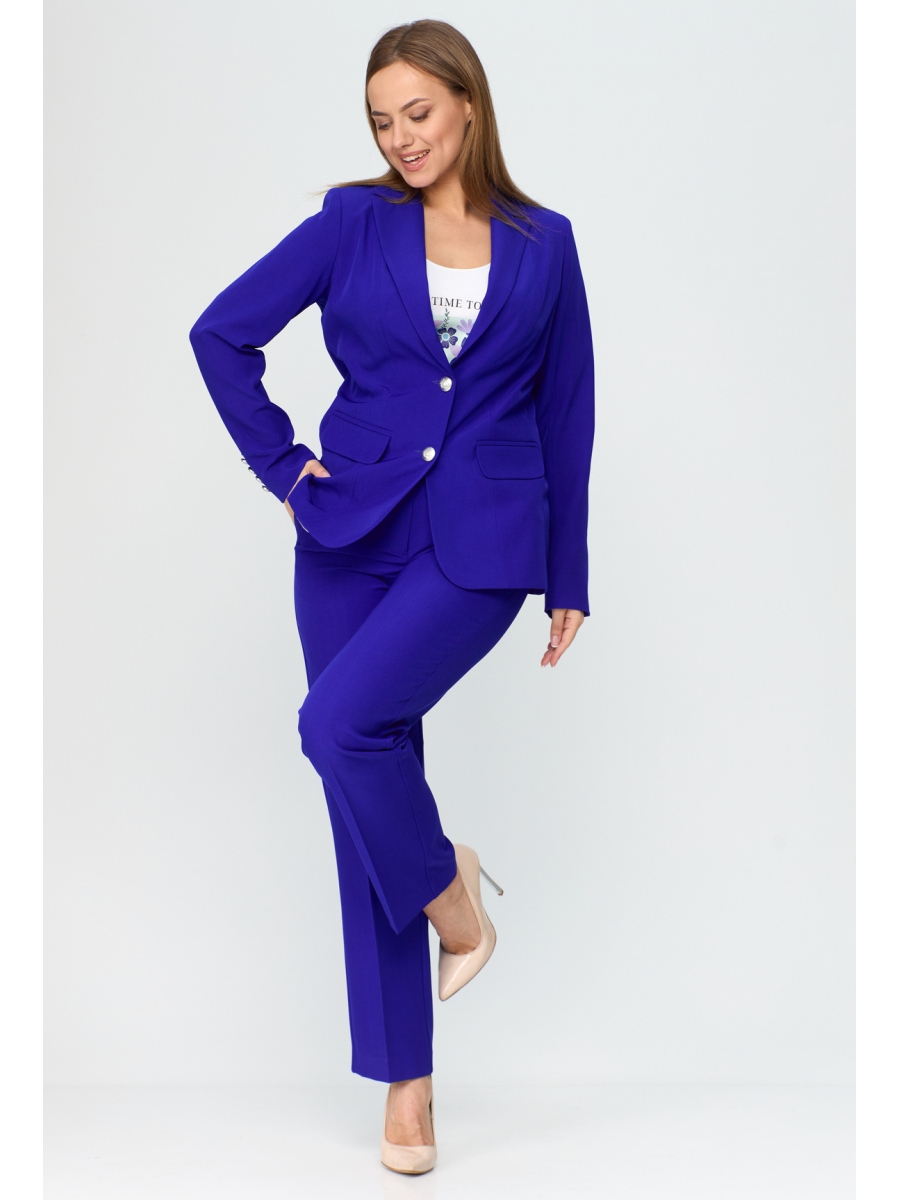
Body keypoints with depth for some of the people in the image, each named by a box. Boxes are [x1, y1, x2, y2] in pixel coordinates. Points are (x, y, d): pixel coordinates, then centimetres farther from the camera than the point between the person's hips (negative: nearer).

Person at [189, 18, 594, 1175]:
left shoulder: (542, 243, 5)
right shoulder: (352, 223, 3)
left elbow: (565, 411, 9)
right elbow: (222, 332, 6)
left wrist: (568, 579, 9)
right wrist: (281, 464, 0)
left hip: (481, 542, -2)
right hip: (354, 533, 2)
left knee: (341, 722, -25)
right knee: (367, 781, 2)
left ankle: (447, 893, 6)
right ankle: (406, 1084, 15)